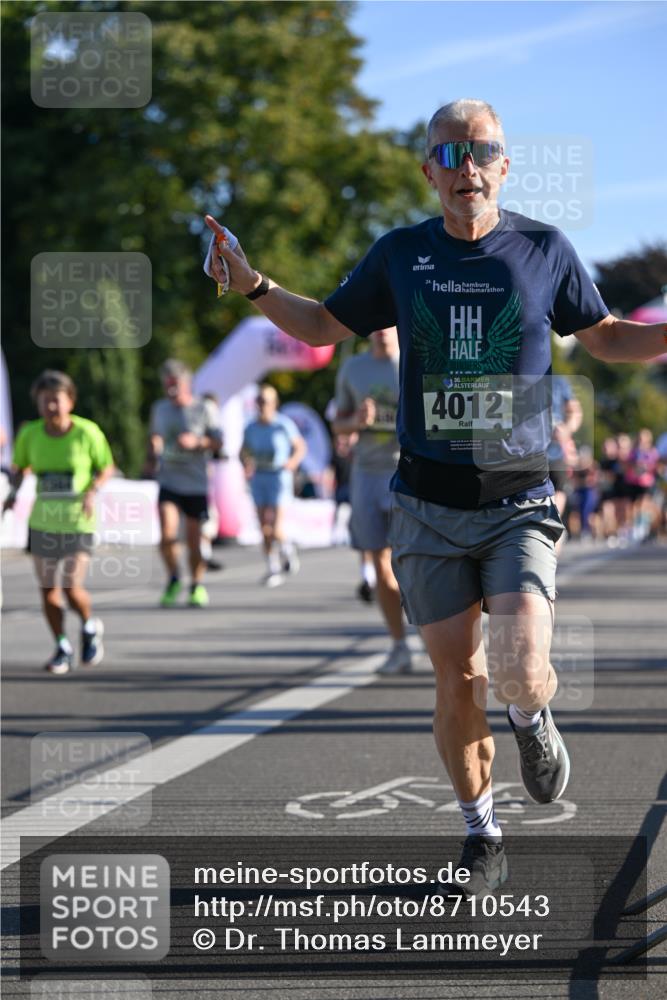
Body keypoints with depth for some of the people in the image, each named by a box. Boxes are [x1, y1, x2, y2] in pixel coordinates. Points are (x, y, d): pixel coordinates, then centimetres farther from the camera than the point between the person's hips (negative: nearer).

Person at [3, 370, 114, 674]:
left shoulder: (87, 432, -10)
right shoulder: (29, 434, -4)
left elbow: (107, 467, 3)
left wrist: (92, 492, -13)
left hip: (79, 522, -3)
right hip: (42, 521, 3)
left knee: (72, 588, -11)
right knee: (48, 589, 6)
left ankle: (90, 627, 21)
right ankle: (63, 649, 24)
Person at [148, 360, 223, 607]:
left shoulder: (205, 408, -2)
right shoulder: (160, 408, 8)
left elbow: (218, 442, -2)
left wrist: (196, 442, -19)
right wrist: (152, 459, 6)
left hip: (196, 484, -2)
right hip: (168, 482, 2)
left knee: (194, 538, 4)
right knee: (167, 534, -17)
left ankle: (197, 586, 24)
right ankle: (173, 578, 6)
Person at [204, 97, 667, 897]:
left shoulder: (544, 250, 0)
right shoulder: (400, 255, 3)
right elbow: (326, 326, 16)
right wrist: (254, 287, -1)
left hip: (519, 505, -2)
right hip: (429, 507, 2)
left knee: (520, 673, -20)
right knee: (457, 685, 4)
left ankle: (531, 719, 17)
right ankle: (482, 839, 23)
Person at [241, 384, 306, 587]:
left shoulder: (284, 424, -8)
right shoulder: (251, 428, 4)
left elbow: (300, 447, 2)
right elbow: (244, 452, 17)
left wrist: (293, 462, -17)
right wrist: (247, 464, -4)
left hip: (279, 477, -4)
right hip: (258, 478, 4)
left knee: (274, 527, -13)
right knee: (264, 527, 3)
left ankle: (287, 550, 18)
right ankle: (274, 569, 12)